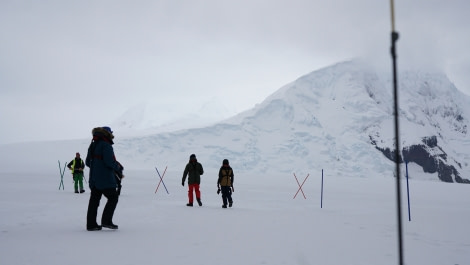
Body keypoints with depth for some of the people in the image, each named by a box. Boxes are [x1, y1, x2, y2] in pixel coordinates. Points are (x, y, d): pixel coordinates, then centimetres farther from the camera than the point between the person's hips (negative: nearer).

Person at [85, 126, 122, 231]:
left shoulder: (93, 145, 14)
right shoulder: (106, 145, -13)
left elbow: (87, 162, 17)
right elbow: (110, 161, -21)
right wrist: (118, 169, -4)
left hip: (94, 178, 9)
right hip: (105, 179, -8)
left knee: (94, 200, 10)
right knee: (113, 198, 2)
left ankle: (91, 224, 12)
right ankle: (106, 221, -3)